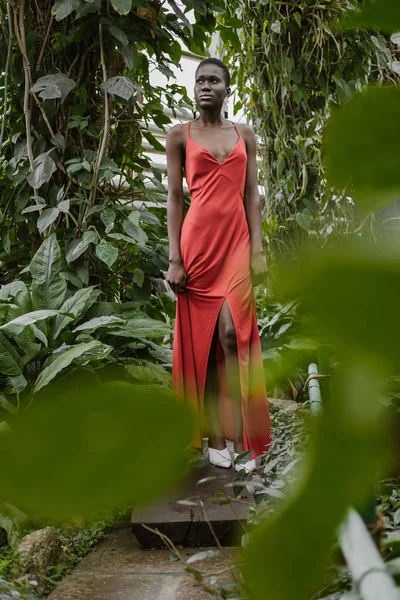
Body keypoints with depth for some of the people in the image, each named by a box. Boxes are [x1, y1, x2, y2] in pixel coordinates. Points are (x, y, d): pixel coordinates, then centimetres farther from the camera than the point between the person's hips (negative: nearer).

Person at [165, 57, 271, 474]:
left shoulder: (245, 136, 13)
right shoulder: (180, 135, 7)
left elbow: (252, 195, 10)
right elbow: (175, 197, 2)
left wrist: (258, 249, 0)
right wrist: (175, 259, -6)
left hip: (236, 240, 1)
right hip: (198, 240, -1)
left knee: (232, 333, -12)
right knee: (201, 340, 1)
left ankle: (241, 438, -3)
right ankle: (215, 438, 10)